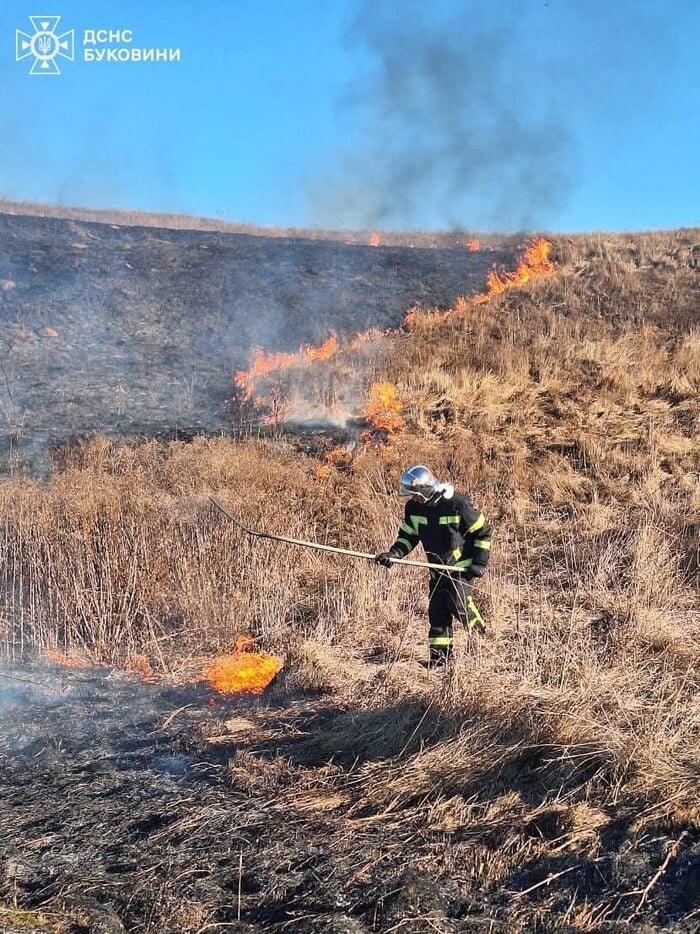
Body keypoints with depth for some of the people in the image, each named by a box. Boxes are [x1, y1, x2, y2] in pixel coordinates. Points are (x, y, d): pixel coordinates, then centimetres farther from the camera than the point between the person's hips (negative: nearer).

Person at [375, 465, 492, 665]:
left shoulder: (458, 504, -20)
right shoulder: (413, 507, -4)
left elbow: (483, 531, -11)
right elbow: (408, 535, 9)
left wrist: (480, 562, -13)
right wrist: (394, 554, -10)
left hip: (461, 566, -6)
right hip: (438, 568, 6)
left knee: (458, 604, -19)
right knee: (436, 611, 0)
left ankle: (482, 634, 8)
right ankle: (439, 658, 7)